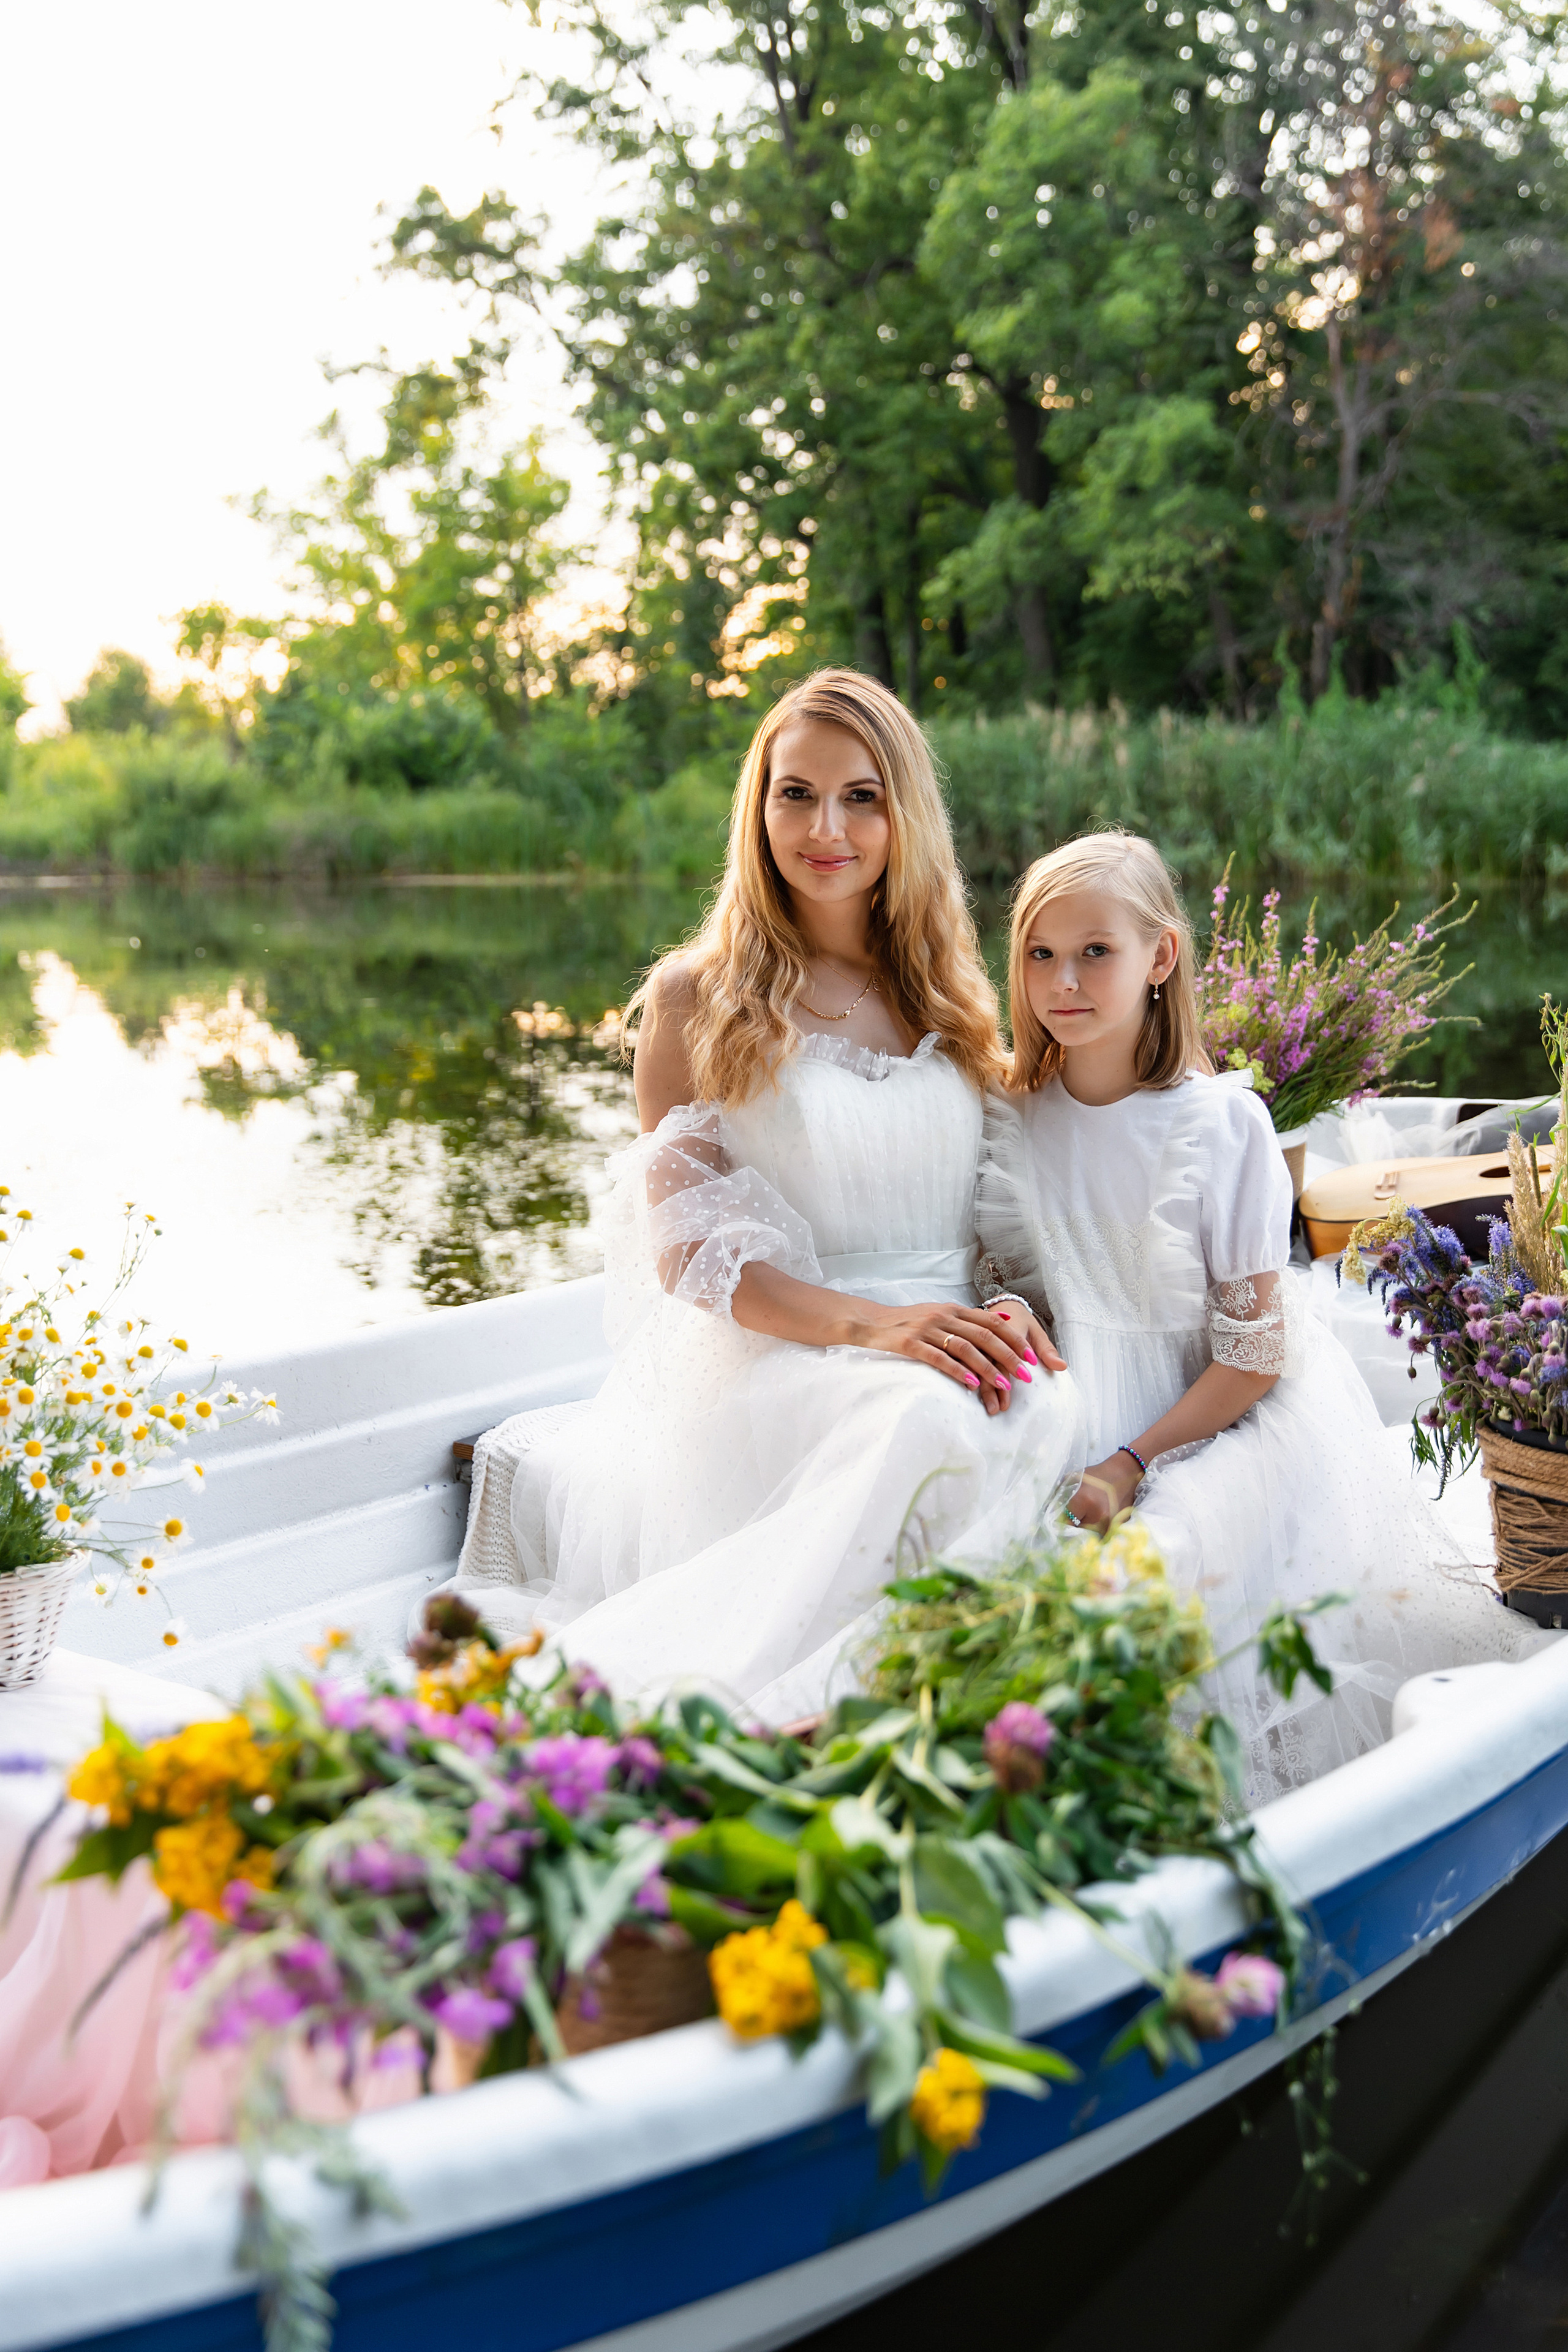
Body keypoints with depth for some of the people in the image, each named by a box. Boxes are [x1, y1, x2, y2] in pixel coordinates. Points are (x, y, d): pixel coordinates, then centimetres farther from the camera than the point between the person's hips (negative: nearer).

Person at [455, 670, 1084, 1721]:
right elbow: (689, 1249, -1)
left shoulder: (954, 997, 18)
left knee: (1042, 1414, -33)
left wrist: (1014, 1310, -6)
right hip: (774, 1358, -4)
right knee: (931, 1422, -38)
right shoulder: (696, 996, 5)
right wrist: (872, 1323, -17)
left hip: (951, 1343, 4)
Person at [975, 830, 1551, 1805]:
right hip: (1077, 1419, 3)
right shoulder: (1009, 1119, 3)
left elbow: (1255, 1353, -9)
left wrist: (1133, 1465, -17)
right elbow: (1010, 1288, 10)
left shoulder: (1223, 1122, -9)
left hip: (1225, 1419, -3)